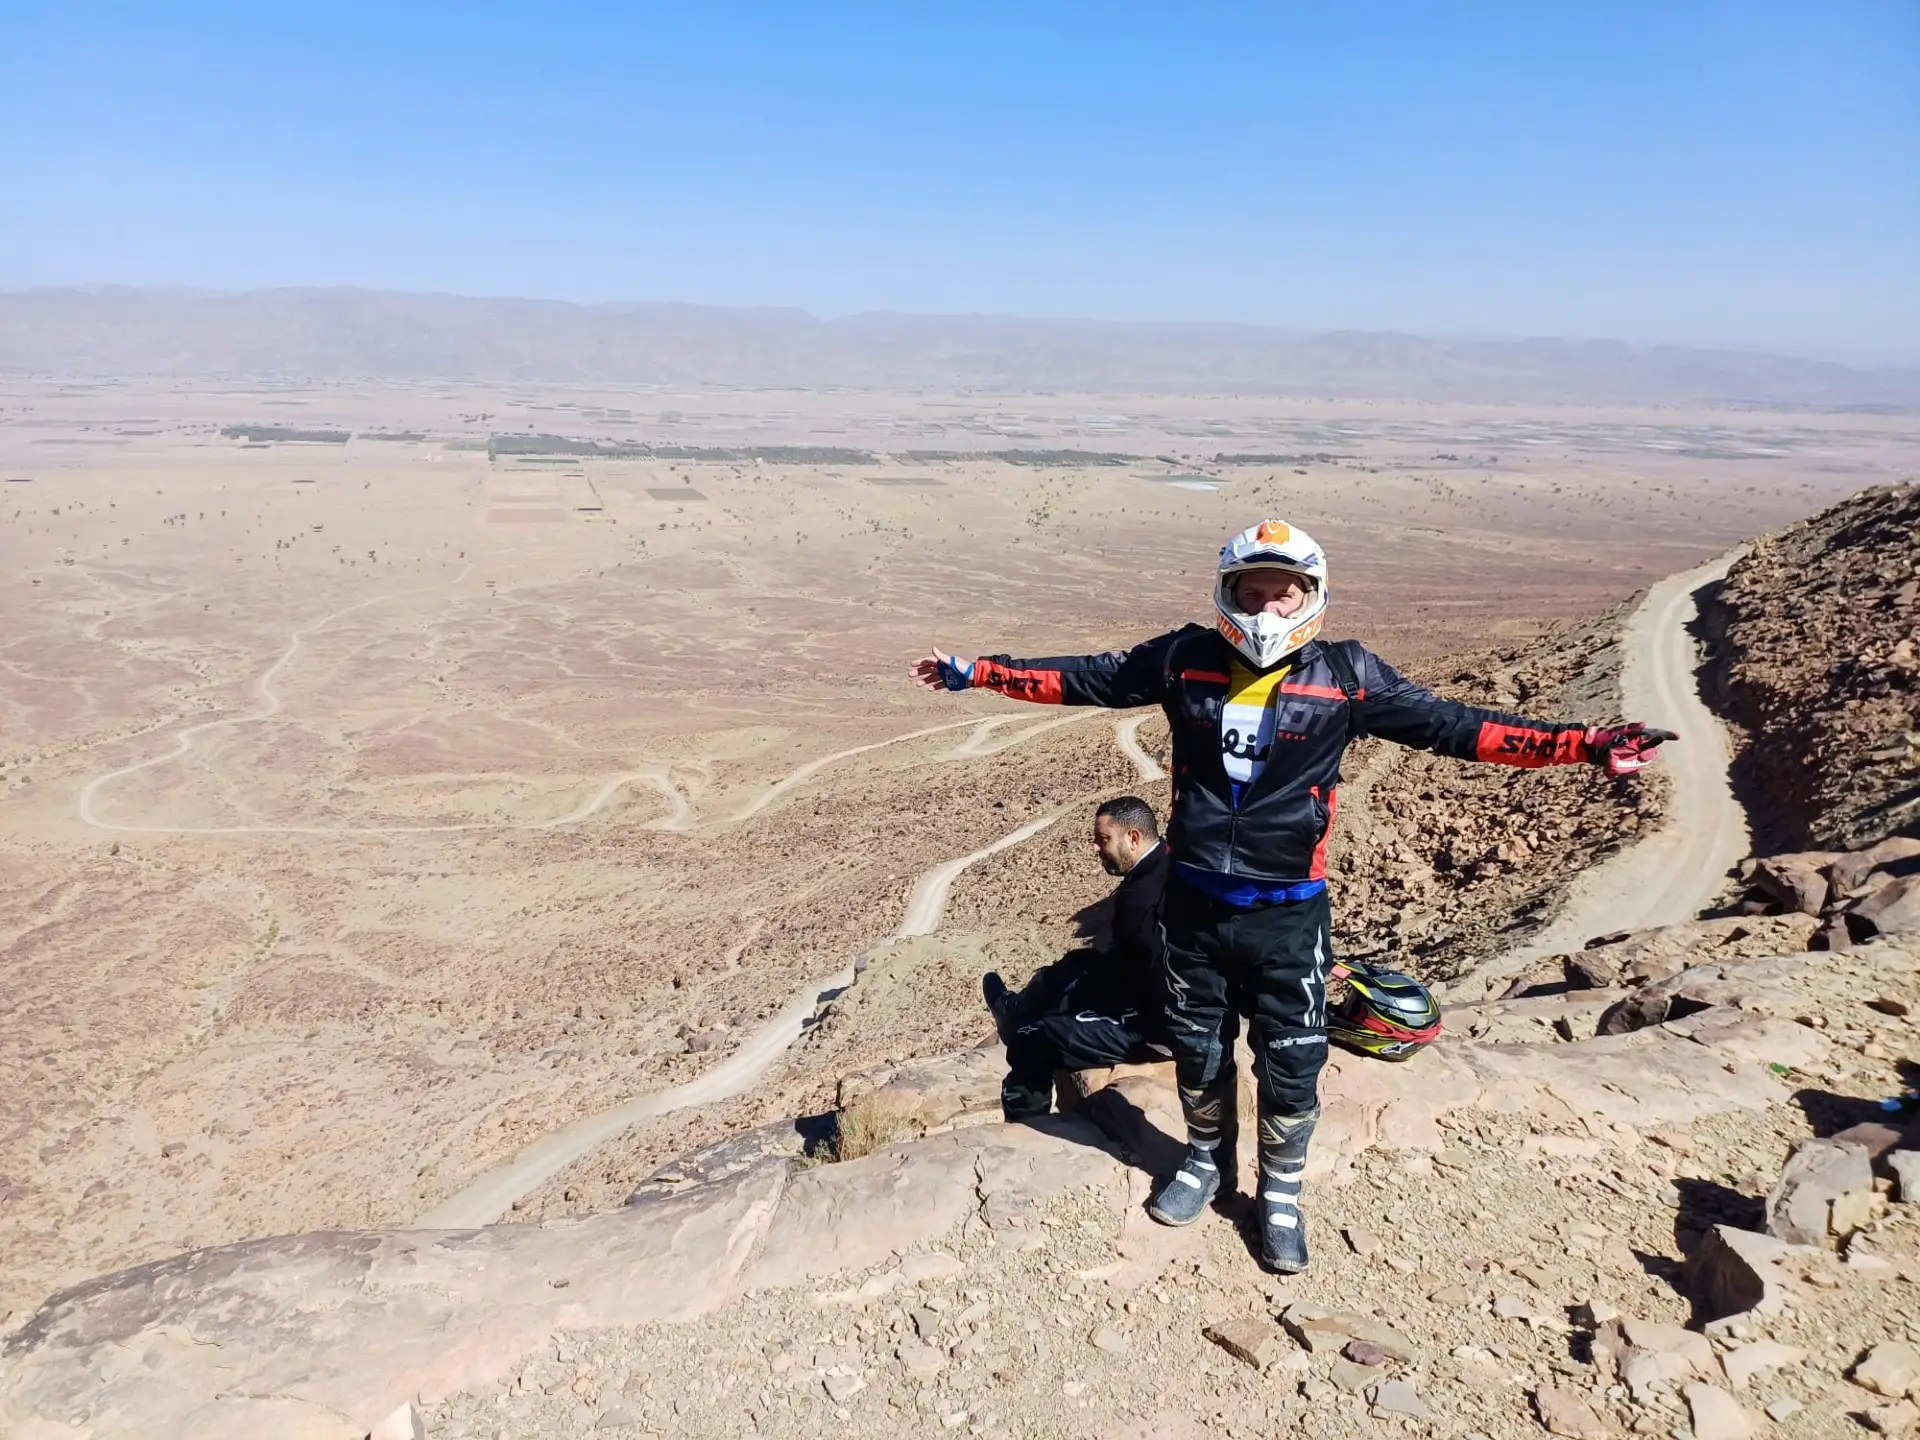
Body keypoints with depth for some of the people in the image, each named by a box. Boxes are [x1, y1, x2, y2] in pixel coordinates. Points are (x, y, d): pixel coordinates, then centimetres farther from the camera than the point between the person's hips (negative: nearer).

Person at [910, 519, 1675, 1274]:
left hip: (1288, 911, -1)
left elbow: (1448, 724, -6)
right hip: (1193, 900, 2)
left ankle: (1280, 1195, 35)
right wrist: (977, 671, 2)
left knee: (1291, 1065, 10)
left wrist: (1584, 745, -12)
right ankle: (1205, 1161, 46)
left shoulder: (1345, 673, -8)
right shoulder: (1186, 658, -5)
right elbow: (1089, 677, 3)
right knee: (1197, 1049, 19)